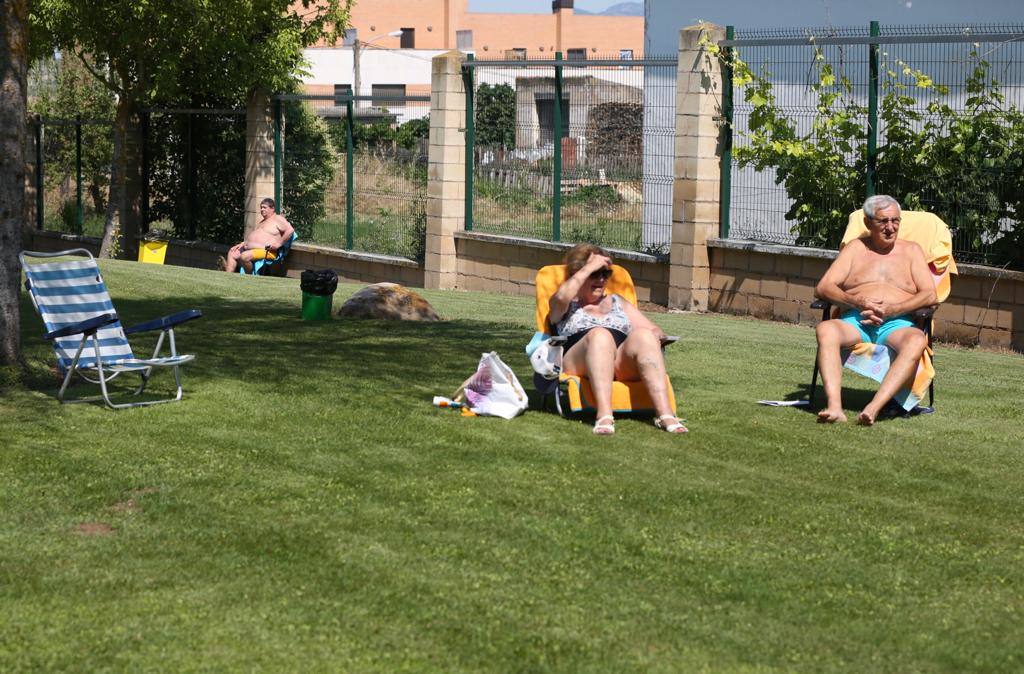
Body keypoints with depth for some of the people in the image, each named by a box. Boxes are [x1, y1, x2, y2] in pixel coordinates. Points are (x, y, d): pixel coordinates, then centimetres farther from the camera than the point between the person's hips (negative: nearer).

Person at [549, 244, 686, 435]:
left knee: (642, 335, -30)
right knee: (600, 334, -36)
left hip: (624, 365, 3)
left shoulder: (617, 302, 34)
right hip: (580, 364, -3)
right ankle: (604, 415, -53)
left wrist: (653, 336, 1)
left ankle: (665, 414, -45)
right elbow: (561, 297, -4)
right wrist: (589, 267, 4)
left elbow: (654, 331, 26)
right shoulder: (567, 306, 23)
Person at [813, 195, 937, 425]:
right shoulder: (856, 248, 20)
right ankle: (834, 407, -49)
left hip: (897, 324, -1)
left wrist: (892, 309, -11)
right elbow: (823, 287, 9)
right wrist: (857, 301, -11)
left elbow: (930, 295, 7)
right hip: (855, 321, 1)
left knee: (917, 340, -37)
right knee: (826, 329, -34)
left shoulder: (911, 250, 20)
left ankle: (874, 408, -51)